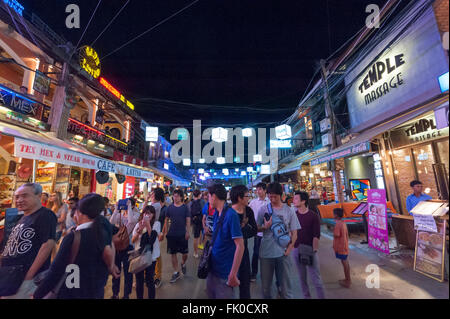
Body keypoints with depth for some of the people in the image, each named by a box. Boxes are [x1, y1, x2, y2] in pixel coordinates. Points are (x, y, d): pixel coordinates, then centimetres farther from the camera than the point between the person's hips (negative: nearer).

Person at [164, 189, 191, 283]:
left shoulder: (185, 207, -5)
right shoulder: (170, 207, 0)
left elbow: (188, 220, -3)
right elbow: (166, 220, 7)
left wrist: (187, 232, -9)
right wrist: (166, 231, 1)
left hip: (182, 234, -2)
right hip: (172, 235, 2)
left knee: (185, 253, 6)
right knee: (173, 253, 9)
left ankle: (183, 263, 39)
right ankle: (176, 273, 26)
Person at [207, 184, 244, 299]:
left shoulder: (231, 215, -24)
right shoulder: (216, 213, 1)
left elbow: (240, 246, -24)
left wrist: (233, 274, -22)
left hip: (225, 272, -8)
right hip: (213, 267, 8)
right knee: (211, 295, 24)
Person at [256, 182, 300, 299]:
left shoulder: (289, 211, -1)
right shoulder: (263, 210, -2)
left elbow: (294, 233, 3)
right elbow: (257, 229, 4)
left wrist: (289, 249, -8)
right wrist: (265, 227, -15)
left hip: (283, 253, 0)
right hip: (266, 252, 1)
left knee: (286, 285, 11)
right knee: (266, 285, 16)